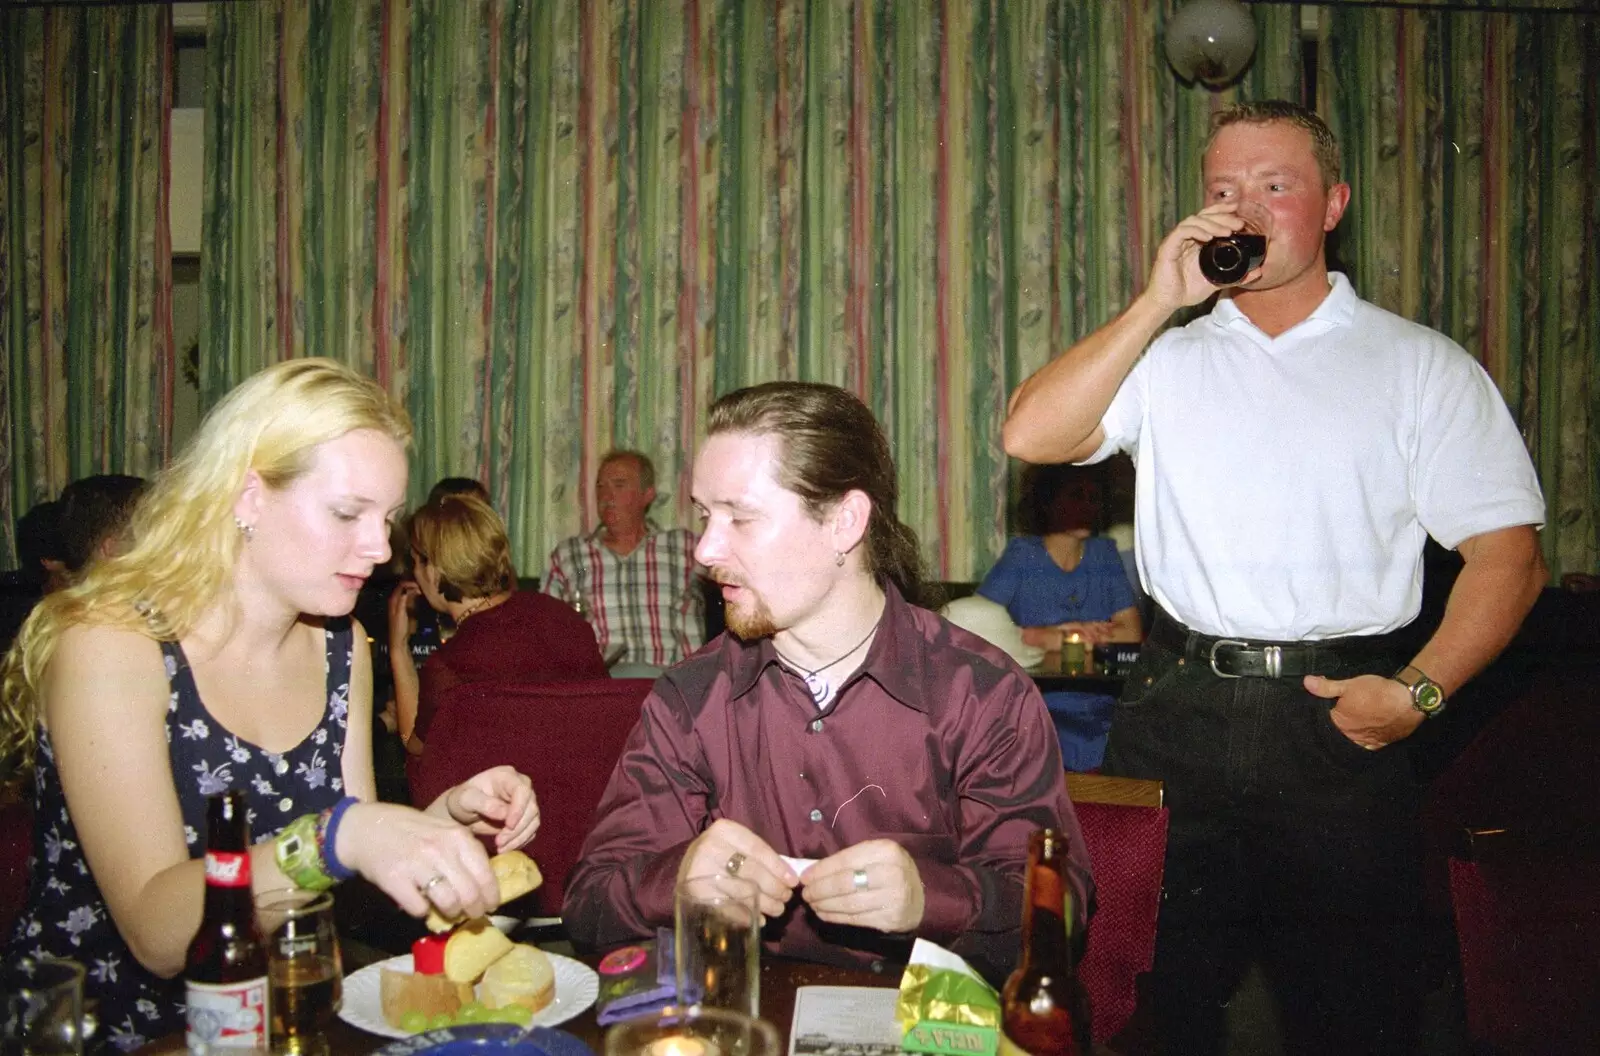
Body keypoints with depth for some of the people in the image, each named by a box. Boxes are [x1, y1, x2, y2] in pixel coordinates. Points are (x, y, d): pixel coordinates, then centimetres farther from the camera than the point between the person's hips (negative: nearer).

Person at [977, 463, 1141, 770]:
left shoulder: (1104, 555, 12)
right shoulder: (1022, 556, 1)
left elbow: (1132, 632, 2)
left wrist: (1037, 636, -9)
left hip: (1103, 709, 4)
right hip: (1039, 709, -3)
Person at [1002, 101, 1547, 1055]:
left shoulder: (1422, 366, 5)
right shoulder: (1165, 358, 9)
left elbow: (1508, 556, 0)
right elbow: (1032, 437, -8)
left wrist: (1418, 690, -13)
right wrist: (1160, 301, -8)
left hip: (1339, 718, -1)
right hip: (1176, 715, 2)